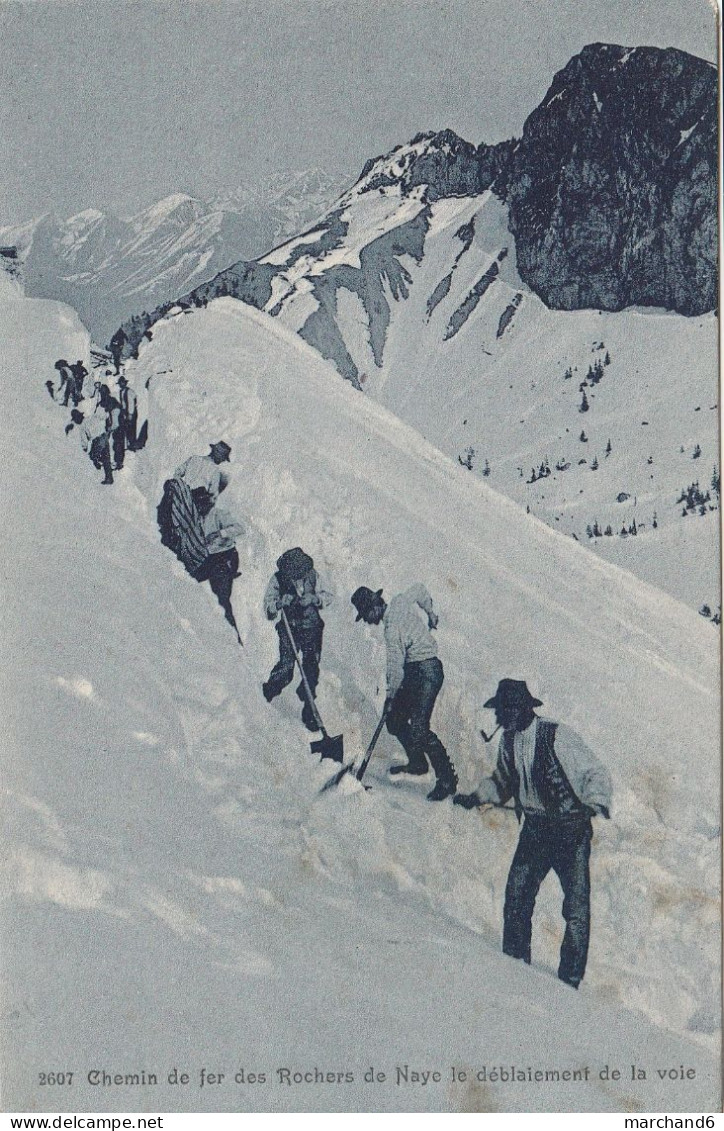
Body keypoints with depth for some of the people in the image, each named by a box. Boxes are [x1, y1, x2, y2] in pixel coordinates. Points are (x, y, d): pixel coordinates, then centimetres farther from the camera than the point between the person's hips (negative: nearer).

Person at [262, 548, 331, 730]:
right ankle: (270, 688, 23)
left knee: (311, 668, -1)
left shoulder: (312, 575, -8)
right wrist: (280, 603, -33)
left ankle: (308, 712, 13)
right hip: (289, 628, -2)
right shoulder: (277, 579, -12)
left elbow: (327, 596, 1)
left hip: (311, 628, 2)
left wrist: (314, 598, -21)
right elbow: (268, 608, -11)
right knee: (286, 667, -12)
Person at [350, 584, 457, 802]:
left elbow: (395, 667, -20)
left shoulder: (392, 628, -21)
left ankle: (447, 779, -17)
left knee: (418, 728, -18)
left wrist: (390, 696, -9)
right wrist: (430, 612, 39)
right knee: (395, 719, 13)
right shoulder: (399, 602, 4)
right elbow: (419, 590, 24)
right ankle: (417, 763, 27)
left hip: (426, 671, -10)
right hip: (414, 671, 10)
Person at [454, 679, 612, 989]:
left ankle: (570, 981, 2)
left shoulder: (557, 736, -17)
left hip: (571, 831, -6)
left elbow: (595, 773, -16)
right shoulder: (508, 741, 4)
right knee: (516, 898, 3)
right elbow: (503, 782, 22)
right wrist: (478, 796, 7)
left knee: (576, 908, -8)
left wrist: (595, 802, -33)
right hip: (534, 831, 6)